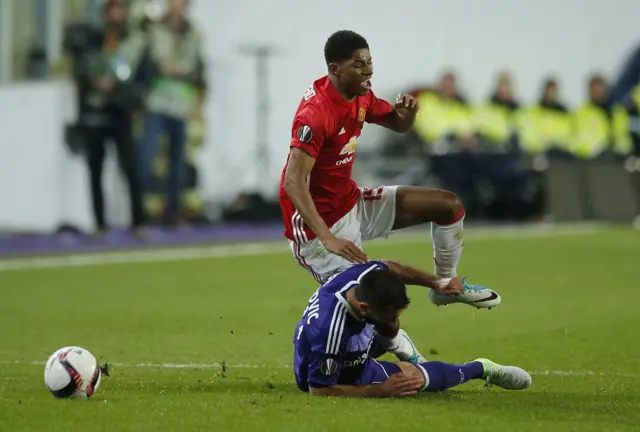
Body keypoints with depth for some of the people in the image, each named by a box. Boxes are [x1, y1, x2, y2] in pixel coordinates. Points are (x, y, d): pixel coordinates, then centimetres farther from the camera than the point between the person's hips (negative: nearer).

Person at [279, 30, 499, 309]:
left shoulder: (361, 97, 0)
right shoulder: (316, 113, -27)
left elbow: (398, 126, 19)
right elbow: (293, 182, -33)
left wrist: (407, 113, -9)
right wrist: (328, 239, -42)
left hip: (352, 202, 9)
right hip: (319, 222, -9)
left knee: (449, 205, 8)